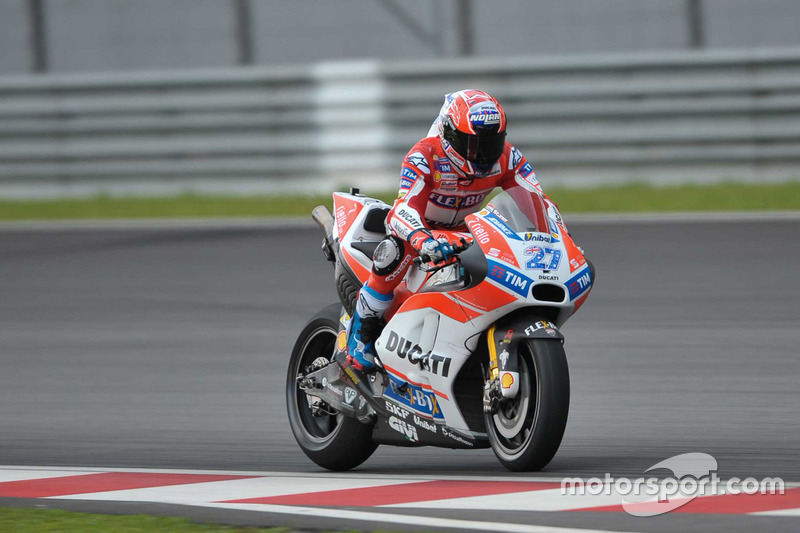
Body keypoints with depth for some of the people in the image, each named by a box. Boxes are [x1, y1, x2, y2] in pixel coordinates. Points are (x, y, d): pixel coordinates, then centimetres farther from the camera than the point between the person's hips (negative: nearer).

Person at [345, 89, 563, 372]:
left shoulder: (506, 157, -17)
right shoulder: (425, 155, -32)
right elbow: (404, 210, -43)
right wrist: (426, 242, -64)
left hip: (461, 230, 5)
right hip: (417, 226, -5)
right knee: (394, 252, -37)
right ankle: (362, 333, -20)